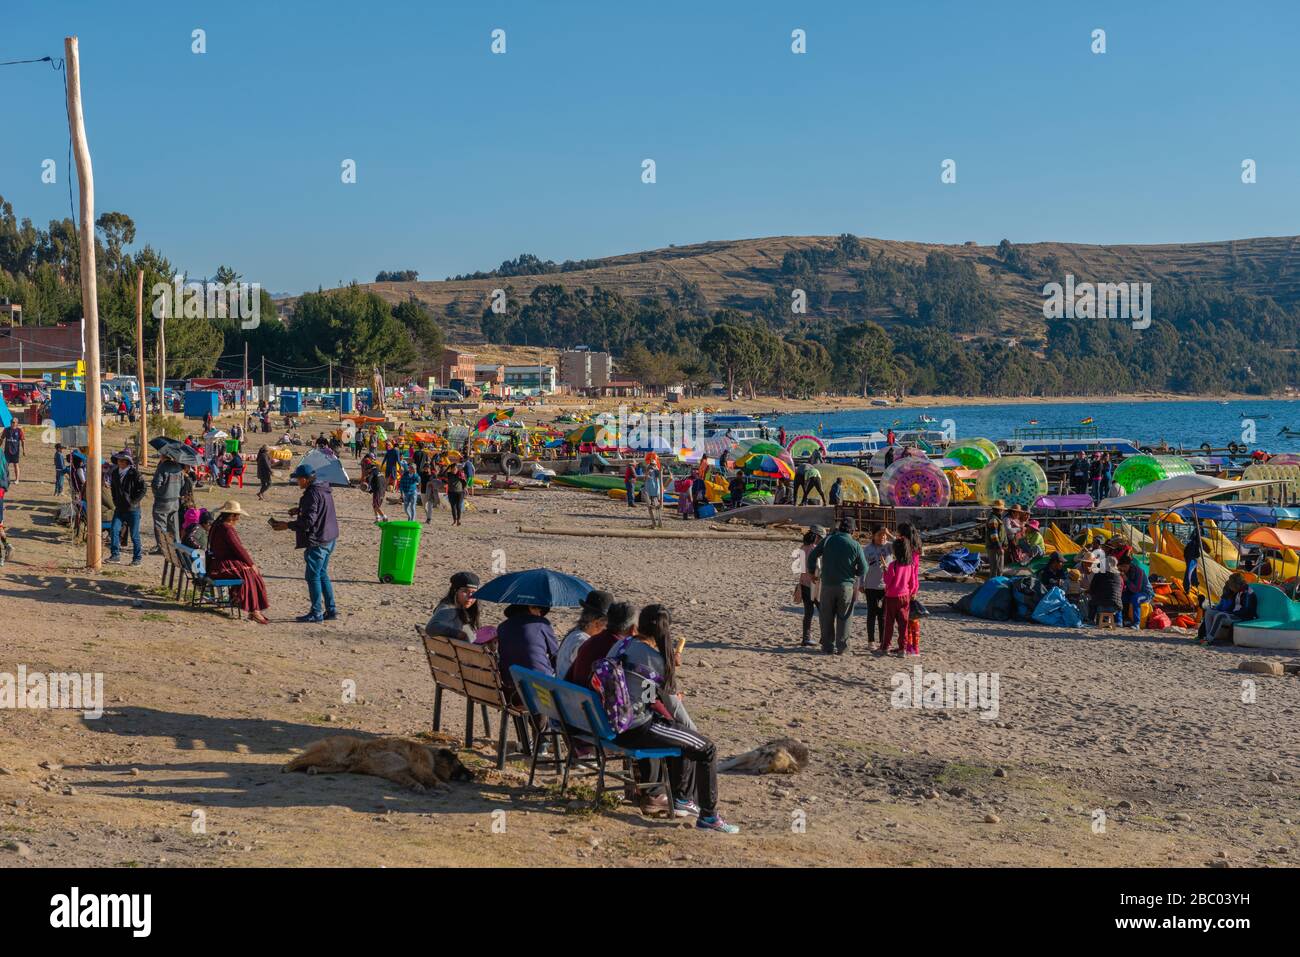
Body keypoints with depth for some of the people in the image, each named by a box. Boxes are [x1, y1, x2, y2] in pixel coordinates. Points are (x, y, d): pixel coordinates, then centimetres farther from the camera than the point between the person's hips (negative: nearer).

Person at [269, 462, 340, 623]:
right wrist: (300, 509, 20)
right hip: (329, 540, 10)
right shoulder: (325, 491, 11)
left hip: (317, 542, -10)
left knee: (313, 576, -1)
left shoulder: (312, 494, -19)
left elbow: (308, 521, -23)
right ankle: (331, 610, 17)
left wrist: (288, 525, -16)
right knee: (322, 575, 16)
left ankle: (316, 612, 3)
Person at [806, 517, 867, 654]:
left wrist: (812, 572, 15)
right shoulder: (855, 545, -4)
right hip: (846, 586, -1)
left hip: (827, 585, 1)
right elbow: (863, 568, -2)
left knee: (827, 617, 10)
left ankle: (828, 646, 12)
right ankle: (841, 647, 9)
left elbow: (812, 556, 0)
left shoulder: (827, 540, 0)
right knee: (843, 618, 9)